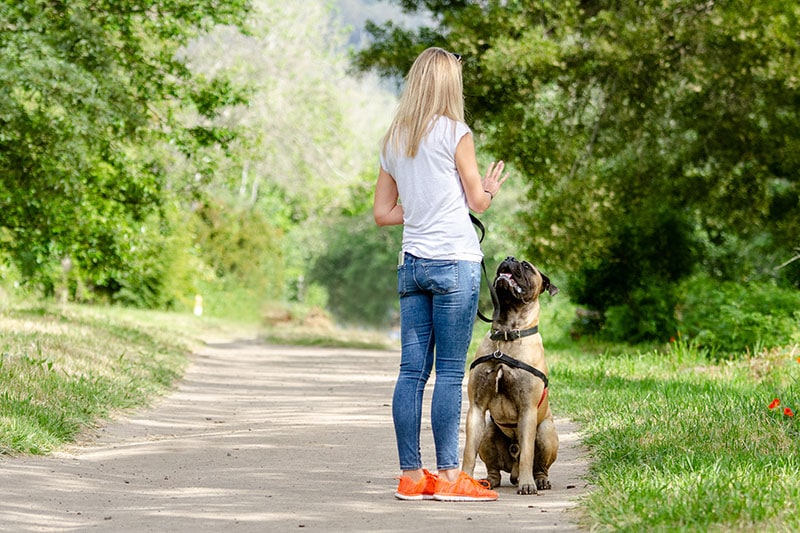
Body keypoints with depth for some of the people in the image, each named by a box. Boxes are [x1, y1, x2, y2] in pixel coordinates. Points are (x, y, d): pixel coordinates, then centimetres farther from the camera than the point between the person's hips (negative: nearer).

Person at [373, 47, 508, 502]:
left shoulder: (394, 140, 13)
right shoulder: (455, 132, -4)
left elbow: (382, 213, 15)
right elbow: (478, 202, 0)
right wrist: (492, 187, 20)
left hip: (412, 263, 6)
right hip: (455, 261, -6)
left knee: (413, 370, 5)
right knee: (451, 371, -4)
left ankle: (411, 475, 6)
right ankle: (449, 476, -3)